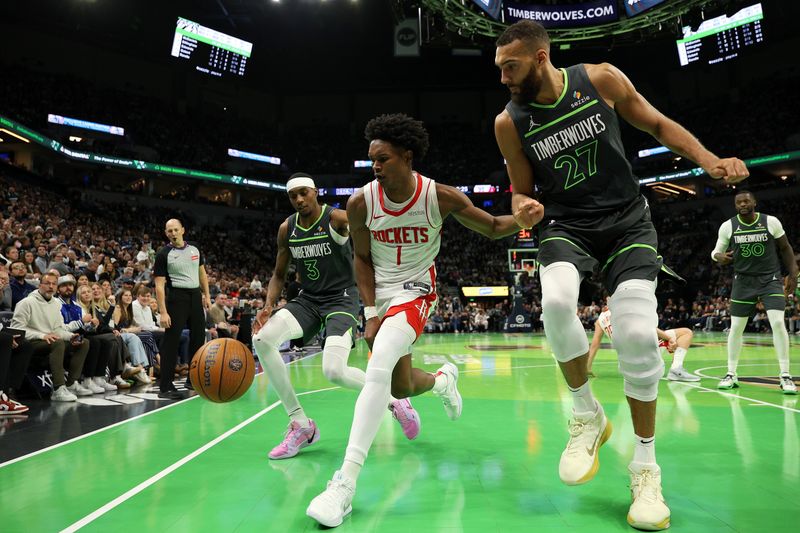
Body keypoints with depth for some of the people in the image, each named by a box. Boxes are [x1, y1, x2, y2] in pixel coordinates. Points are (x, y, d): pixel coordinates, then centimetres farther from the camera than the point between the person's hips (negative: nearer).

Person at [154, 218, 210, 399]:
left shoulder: (195, 250, 10)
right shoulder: (164, 254, -5)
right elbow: (159, 284, -9)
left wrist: (206, 295, 11)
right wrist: (163, 312, -15)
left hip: (195, 295, 6)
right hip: (176, 297, -6)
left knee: (198, 337, 12)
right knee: (171, 340, -7)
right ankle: (165, 386, -2)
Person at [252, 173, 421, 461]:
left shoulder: (337, 218, -12)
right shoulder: (287, 229, 4)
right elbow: (279, 274, 13)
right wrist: (269, 306, -5)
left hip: (341, 299, -5)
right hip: (307, 299, 5)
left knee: (335, 371, -25)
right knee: (262, 338, -21)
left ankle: (395, 400, 7)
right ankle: (301, 425, -9)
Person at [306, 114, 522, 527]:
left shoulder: (441, 197, -17)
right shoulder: (361, 202, -13)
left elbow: (493, 228, -6)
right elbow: (362, 259, -1)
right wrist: (372, 313, -10)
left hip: (415, 290, -4)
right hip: (378, 292, 4)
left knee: (378, 369, -27)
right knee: (401, 387, 13)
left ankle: (345, 482, -22)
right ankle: (443, 379, 50)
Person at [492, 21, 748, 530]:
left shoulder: (602, 79, -7)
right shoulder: (509, 123, -5)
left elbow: (658, 124, 5)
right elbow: (522, 191, 5)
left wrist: (708, 159, -10)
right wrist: (523, 208, -19)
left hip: (627, 221, 0)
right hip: (566, 225, 0)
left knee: (637, 335, -15)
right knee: (556, 301, -33)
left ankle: (646, 466, 5)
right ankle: (588, 415, -7)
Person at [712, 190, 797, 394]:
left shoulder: (771, 222, -6)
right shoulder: (727, 226, -5)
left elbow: (785, 248, 5)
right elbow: (717, 251, 4)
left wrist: (792, 274, 1)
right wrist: (720, 257, -20)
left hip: (770, 279, -1)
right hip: (743, 281, 1)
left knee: (778, 323, -15)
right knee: (735, 328, 2)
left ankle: (785, 376, -4)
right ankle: (731, 374, 15)